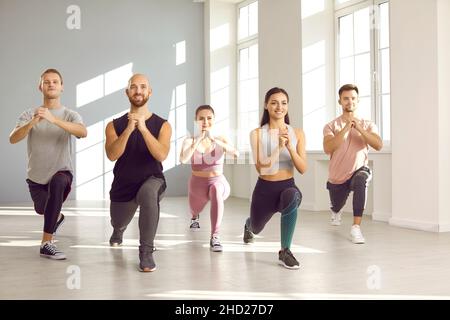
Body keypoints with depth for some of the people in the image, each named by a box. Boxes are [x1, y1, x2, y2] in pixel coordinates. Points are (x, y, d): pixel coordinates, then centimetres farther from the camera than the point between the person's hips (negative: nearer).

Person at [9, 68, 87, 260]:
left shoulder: (70, 115, -7)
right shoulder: (29, 114, -4)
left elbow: (83, 132, -29)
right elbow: (13, 139, -19)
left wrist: (53, 119, -41)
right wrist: (32, 123, -38)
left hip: (62, 173, -3)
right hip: (36, 176, 3)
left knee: (57, 183, -35)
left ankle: (46, 243, -30)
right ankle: (57, 217, 56)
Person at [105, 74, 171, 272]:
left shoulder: (162, 125, -9)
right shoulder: (115, 125, -5)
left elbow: (161, 155, -25)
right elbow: (112, 155, -21)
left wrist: (143, 128, -31)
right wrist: (129, 130, -31)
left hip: (152, 180, -3)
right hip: (123, 185, 3)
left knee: (148, 193, -40)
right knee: (118, 224, 24)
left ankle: (146, 252, -27)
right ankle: (119, 230, 68)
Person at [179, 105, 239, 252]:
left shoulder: (221, 139, -6)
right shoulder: (190, 140, -7)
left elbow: (236, 154, -27)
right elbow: (183, 159, -27)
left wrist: (214, 139, -32)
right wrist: (199, 140, -28)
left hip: (219, 182, -2)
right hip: (197, 184, 2)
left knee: (216, 189, -38)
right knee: (194, 211, 24)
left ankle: (214, 237, -37)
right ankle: (195, 217, 67)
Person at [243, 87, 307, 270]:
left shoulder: (297, 133, -4)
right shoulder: (257, 133, -10)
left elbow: (303, 169, -8)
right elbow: (260, 168, -18)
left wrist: (290, 147, -22)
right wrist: (279, 146, -28)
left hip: (288, 187, 0)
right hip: (264, 189, 1)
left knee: (292, 197, -39)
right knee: (256, 228, 24)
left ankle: (285, 252, -24)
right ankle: (248, 225, 67)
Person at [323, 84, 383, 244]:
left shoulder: (367, 125, -6)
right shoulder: (331, 126, -9)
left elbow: (378, 145, -23)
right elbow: (328, 149, -27)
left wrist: (359, 128, -32)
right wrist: (346, 128, -32)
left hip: (359, 170, -2)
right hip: (337, 177, 2)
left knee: (361, 180, -39)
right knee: (336, 206, 23)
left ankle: (356, 227, -34)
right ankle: (335, 212, 66)